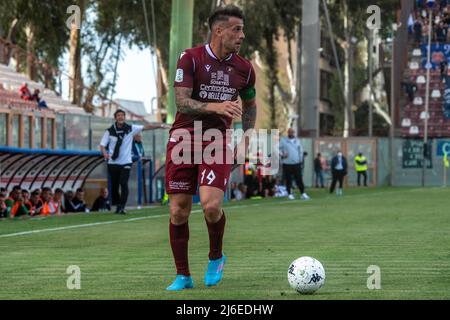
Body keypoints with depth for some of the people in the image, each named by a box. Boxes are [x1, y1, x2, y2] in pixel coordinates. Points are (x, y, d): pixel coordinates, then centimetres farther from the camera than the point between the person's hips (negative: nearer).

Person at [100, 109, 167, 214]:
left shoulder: (131, 129, 0)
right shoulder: (110, 131, -2)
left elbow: (146, 127, -3)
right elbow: (102, 145, -1)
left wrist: (160, 126, -13)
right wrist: (105, 154, -22)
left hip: (126, 162, -1)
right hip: (113, 163, 1)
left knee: (124, 184, -15)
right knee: (114, 185, 6)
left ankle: (121, 207, -14)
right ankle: (117, 205, 23)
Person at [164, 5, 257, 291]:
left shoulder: (244, 68, 5)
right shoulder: (190, 58, -6)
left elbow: (250, 104, 23)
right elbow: (182, 102, -12)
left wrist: (246, 137, 10)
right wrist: (216, 107, -27)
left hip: (217, 140, 1)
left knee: (211, 205, -19)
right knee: (179, 211, -3)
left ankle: (216, 257, 9)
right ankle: (183, 276, 12)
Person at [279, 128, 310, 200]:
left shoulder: (297, 141, 12)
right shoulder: (283, 140, 4)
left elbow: (301, 150, 17)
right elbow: (279, 148, 5)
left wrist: (301, 159, 9)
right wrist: (282, 154, -14)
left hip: (296, 164, 2)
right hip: (287, 164, -2)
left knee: (299, 179, -3)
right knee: (288, 180, 0)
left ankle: (303, 194, -1)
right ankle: (290, 194, 9)